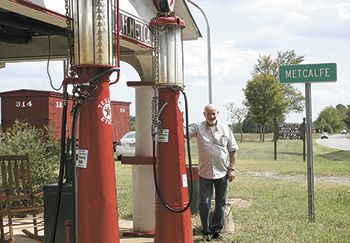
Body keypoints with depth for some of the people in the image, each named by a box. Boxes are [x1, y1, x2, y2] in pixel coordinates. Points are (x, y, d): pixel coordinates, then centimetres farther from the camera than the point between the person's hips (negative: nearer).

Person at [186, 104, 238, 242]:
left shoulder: (225, 129, 7)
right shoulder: (198, 128, 2)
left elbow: (232, 150, 9)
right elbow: (184, 134, -12)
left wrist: (231, 169, 2)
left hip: (222, 173, 2)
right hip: (204, 173, -1)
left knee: (221, 202, 9)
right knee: (204, 204, 3)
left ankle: (217, 229, 23)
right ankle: (206, 231, 17)